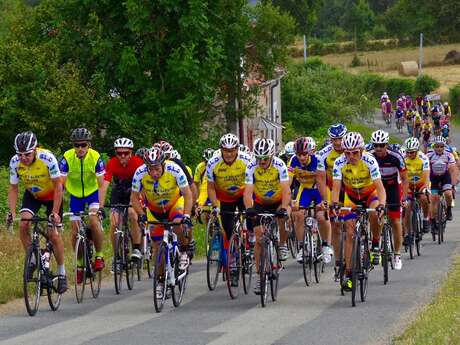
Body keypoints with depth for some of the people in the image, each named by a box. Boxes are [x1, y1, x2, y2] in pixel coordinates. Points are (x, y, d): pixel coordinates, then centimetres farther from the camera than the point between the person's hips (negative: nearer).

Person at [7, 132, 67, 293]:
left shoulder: (47, 158, -34)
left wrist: (55, 212, -30)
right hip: (32, 194, 3)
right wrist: (12, 212, -23)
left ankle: (62, 273, 7)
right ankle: (32, 260, -3)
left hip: (52, 195, -3)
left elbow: (58, 187, -26)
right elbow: (13, 189, -11)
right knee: (23, 224, -21)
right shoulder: (15, 162, -23)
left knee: (53, 234, -8)